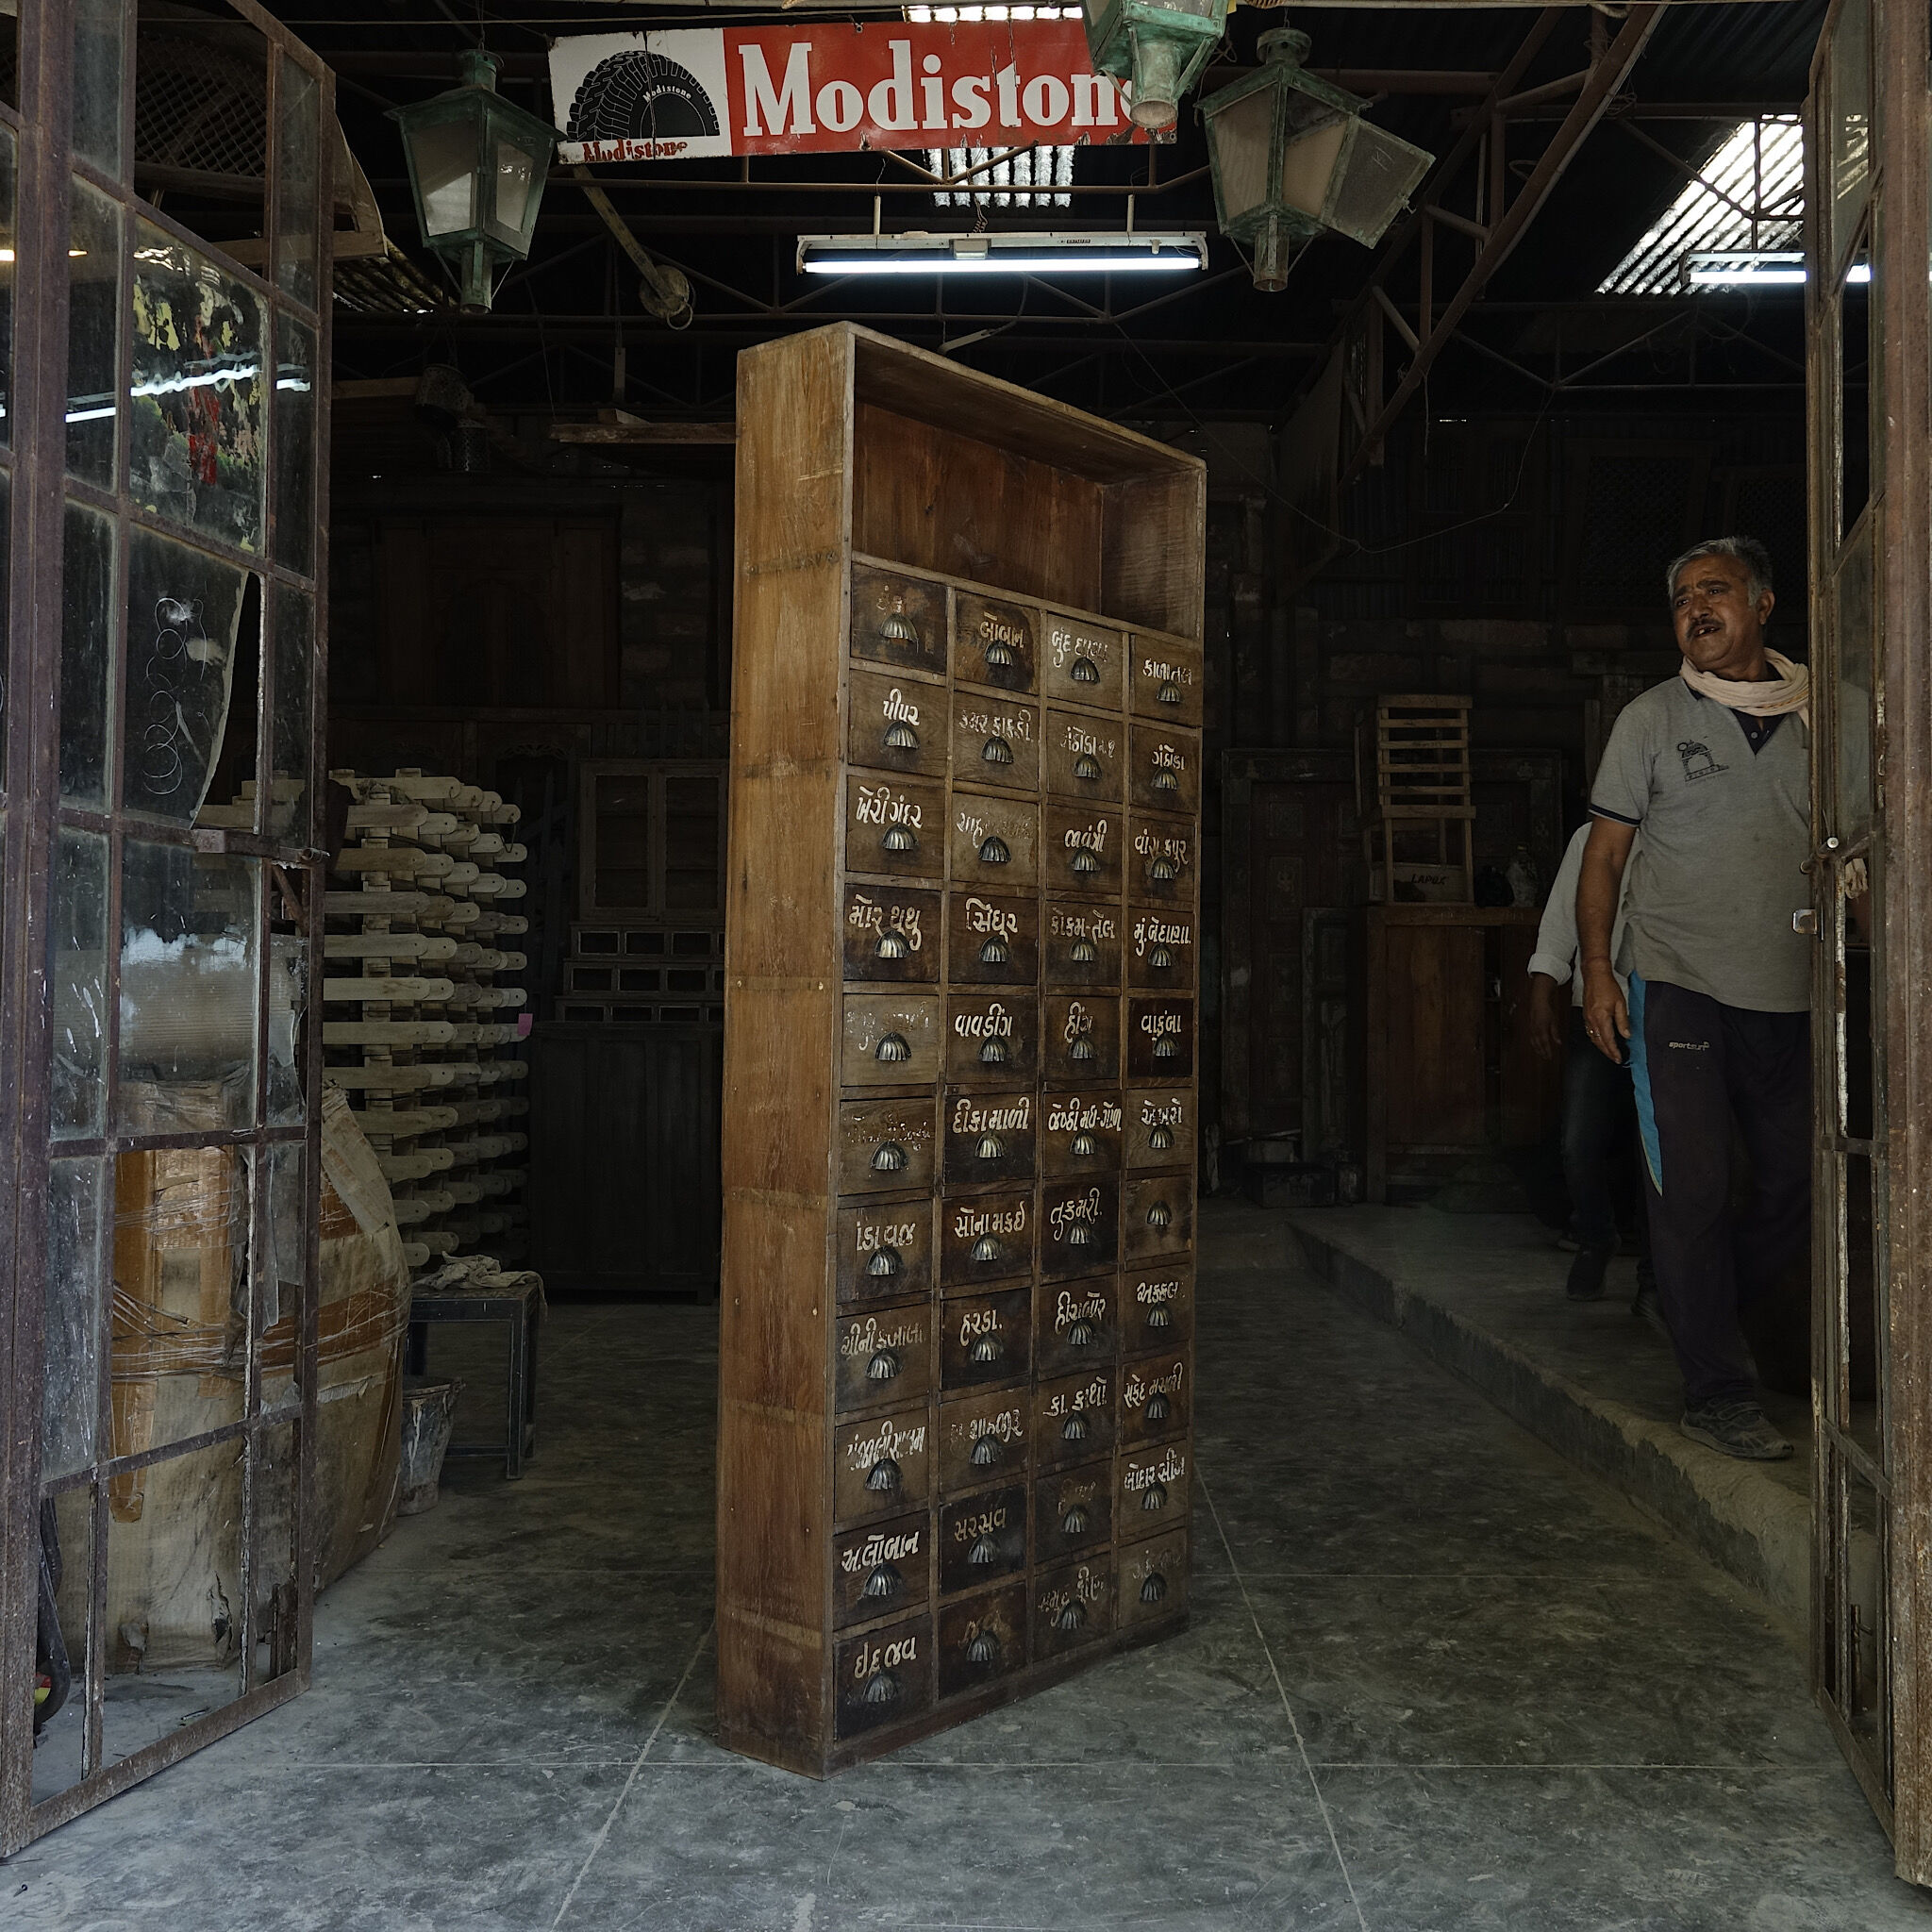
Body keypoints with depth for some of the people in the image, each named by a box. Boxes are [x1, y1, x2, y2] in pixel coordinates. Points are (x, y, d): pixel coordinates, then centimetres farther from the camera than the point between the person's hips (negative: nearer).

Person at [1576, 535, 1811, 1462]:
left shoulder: (1817, 716, 8)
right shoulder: (1654, 717, 2)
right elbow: (1604, 854, 2)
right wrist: (1597, 969, -7)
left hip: (1790, 996, 4)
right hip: (1677, 985, -3)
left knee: (1801, 1181, 8)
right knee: (1692, 1186, -5)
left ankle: (1708, 1310, 32)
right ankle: (1716, 1389, 6)